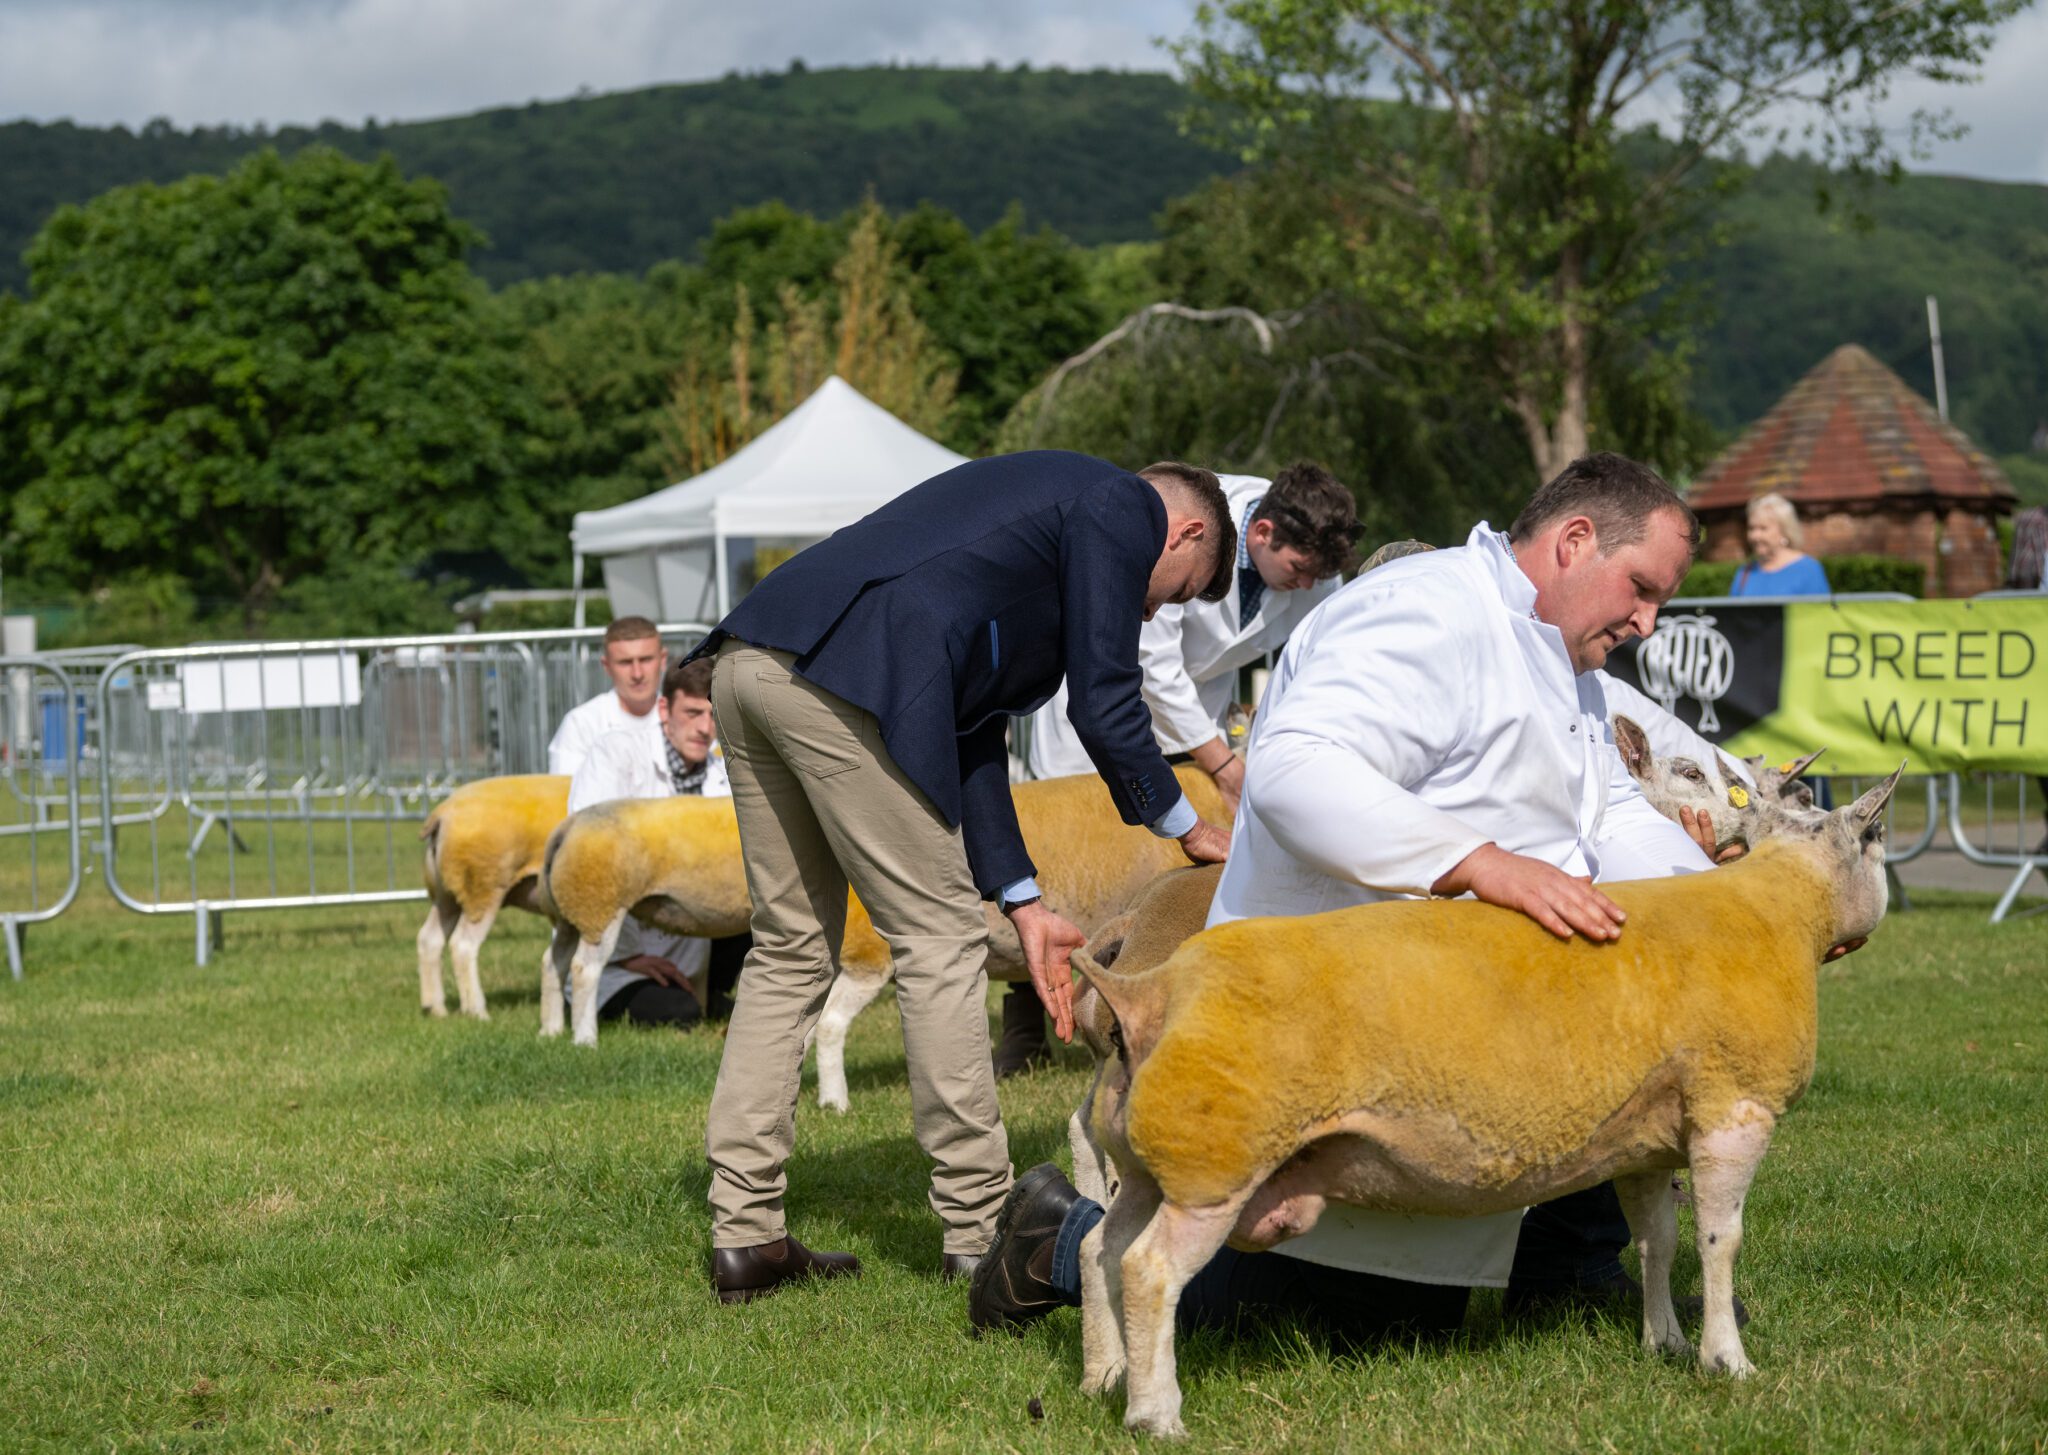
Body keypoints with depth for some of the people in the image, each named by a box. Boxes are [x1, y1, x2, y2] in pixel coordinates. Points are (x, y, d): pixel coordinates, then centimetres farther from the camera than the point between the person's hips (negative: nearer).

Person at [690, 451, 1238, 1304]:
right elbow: (1105, 709, 5)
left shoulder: (1042, 500, 34)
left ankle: (745, 1235, 16)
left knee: (791, 948, 16)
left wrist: (1022, 904, 25)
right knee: (937, 939, 0)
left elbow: (971, 731, 29)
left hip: (749, 661, 10)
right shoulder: (1122, 510, 8)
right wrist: (1184, 827, 23)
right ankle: (978, 1230, 6)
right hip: (846, 681, -10)